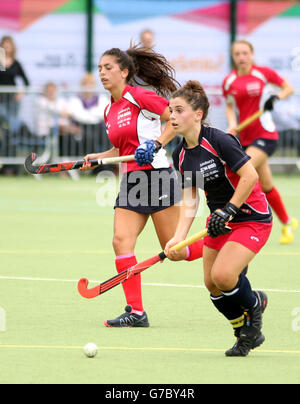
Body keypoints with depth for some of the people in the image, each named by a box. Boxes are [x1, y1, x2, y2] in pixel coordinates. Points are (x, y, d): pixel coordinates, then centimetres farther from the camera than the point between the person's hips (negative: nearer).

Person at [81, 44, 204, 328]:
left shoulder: (140, 97, -9)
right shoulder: (109, 110, 15)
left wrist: (156, 144, -20)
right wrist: (97, 158, 9)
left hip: (156, 175, -8)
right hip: (131, 182, 8)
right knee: (121, 241, -9)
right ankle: (136, 312, -8)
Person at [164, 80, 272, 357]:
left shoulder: (219, 140, -22)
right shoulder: (181, 155, 0)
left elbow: (250, 176, -24)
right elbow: (190, 199, 3)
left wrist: (228, 211, -24)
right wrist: (178, 237, -10)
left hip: (253, 217, -8)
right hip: (221, 220, 8)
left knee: (222, 275, -21)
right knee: (212, 284, 3)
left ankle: (254, 303, 11)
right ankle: (246, 334, 25)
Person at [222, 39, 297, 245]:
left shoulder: (263, 73, -6)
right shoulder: (229, 82, 3)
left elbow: (288, 88, 6)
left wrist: (276, 97, -14)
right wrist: (232, 124, -3)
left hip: (266, 134, -4)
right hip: (245, 137, 5)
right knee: (266, 186, 10)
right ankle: (287, 223, 27)